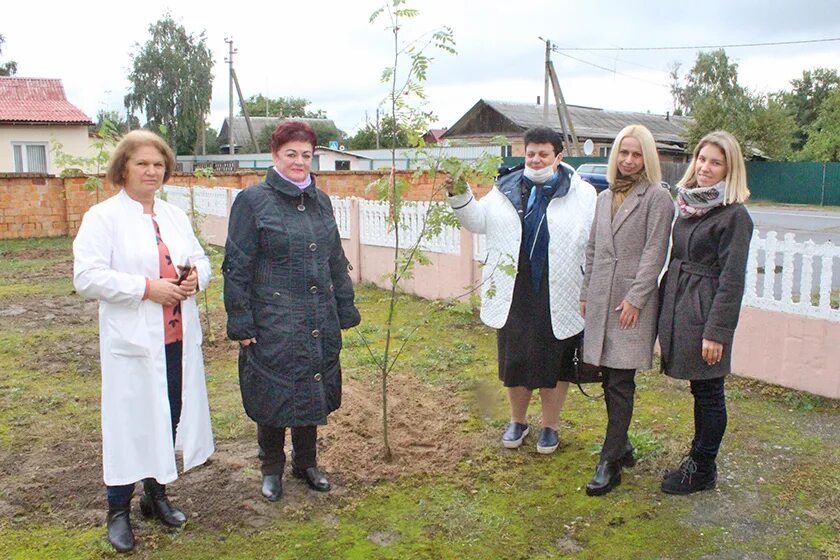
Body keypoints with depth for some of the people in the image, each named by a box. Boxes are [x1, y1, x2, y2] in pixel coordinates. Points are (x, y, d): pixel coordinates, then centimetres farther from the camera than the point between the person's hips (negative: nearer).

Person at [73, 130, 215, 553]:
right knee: (130, 423, 2)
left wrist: (195, 276, -5)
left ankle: (157, 495, 33)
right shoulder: (102, 217, -5)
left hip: (178, 340, 6)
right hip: (133, 343, -5)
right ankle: (118, 511, 20)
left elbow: (201, 260, 18)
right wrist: (147, 287, -19)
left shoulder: (175, 215, 14)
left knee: (170, 419, 14)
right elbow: (87, 277, -14)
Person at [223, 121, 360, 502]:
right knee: (273, 396, 7)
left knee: (312, 393, 15)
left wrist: (345, 310, 12)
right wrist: (240, 323, -12)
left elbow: (336, 262, 15)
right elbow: (237, 267, -8)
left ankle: (306, 462, 35)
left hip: (318, 323, 5)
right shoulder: (253, 201, -6)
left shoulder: (320, 201, 10)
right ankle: (271, 468, 29)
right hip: (272, 324, -5)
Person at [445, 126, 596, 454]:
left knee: (554, 362, 10)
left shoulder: (582, 194, -2)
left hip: (558, 299, -2)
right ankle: (518, 420, 35)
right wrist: (459, 195, -9)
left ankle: (550, 426, 30)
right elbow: (477, 221, 9)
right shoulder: (507, 190, 8)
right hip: (514, 295, 3)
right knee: (514, 359, 13)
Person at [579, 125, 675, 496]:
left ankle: (610, 463, 3)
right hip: (601, 301, 6)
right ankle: (621, 446, 28)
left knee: (621, 383, -4)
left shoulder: (657, 197, -4)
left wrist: (635, 298, -15)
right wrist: (585, 294, 15)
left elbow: (654, 252, -10)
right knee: (609, 381, 12)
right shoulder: (605, 197, 16)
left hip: (633, 303, -6)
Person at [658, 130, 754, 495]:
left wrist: (717, 331, -17)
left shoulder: (734, 215, -12)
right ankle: (699, 459, 31)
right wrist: (666, 308, 13)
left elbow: (732, 279, -15)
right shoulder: (689, 205, 10)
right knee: (701, 391, 17)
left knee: (708, 393, 6)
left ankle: (702, 469, 20)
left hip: (706, 313, -7)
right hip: (678, 308, 7)